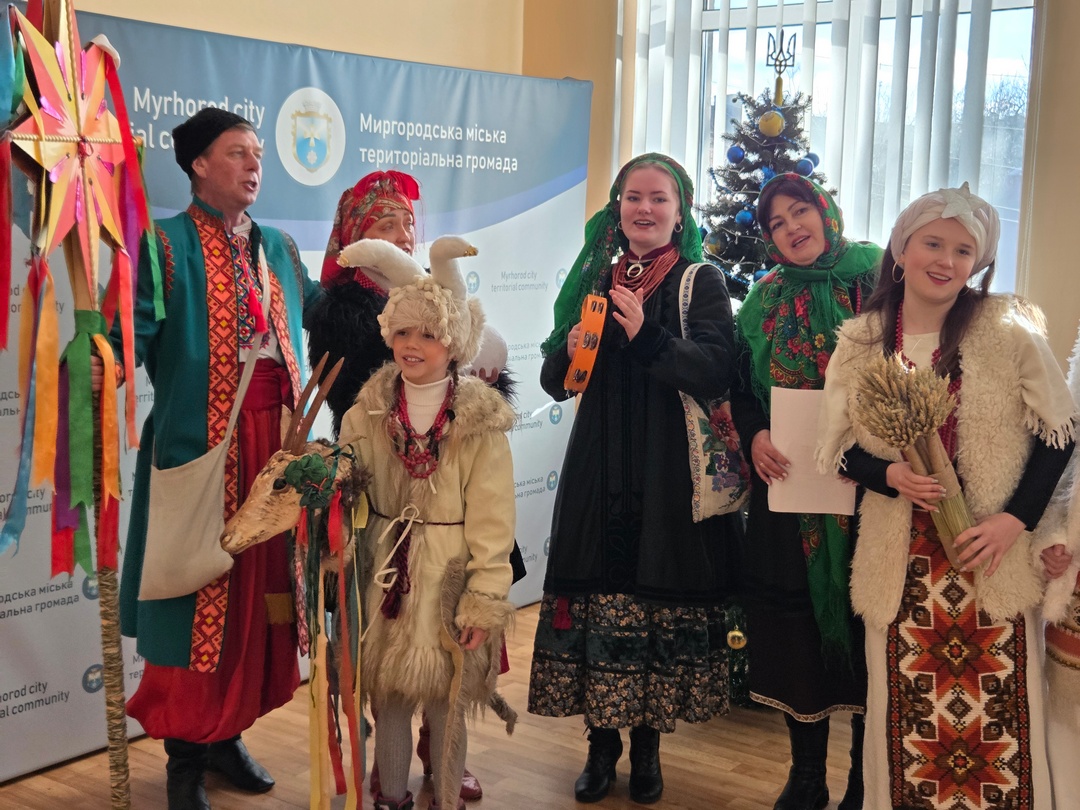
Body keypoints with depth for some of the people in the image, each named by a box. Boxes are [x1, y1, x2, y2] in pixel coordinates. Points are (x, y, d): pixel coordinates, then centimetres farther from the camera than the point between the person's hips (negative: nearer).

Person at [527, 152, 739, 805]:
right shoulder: (596, 277, 12)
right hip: (601, 469, 3)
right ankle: (602, 740, 16)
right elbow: (555, 380, 13)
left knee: (662, 597, 0)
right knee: (597, 592, 1)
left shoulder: (702, 281, 1)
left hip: (672, 470, -3)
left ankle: (648, 740, 18)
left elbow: (717, 371, -14)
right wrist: (571, 350, -8)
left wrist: (648, 336, -25)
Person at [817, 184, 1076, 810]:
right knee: (908, 714, 7)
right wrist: (890, 476, -14)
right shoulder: (860, 344, 2)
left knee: (998, 714, 0)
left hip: (992, 553, -1)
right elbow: (841, 448, 7)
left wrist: (1017, 518, -12)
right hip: (901, 560, 2)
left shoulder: (1009, 332, -4)